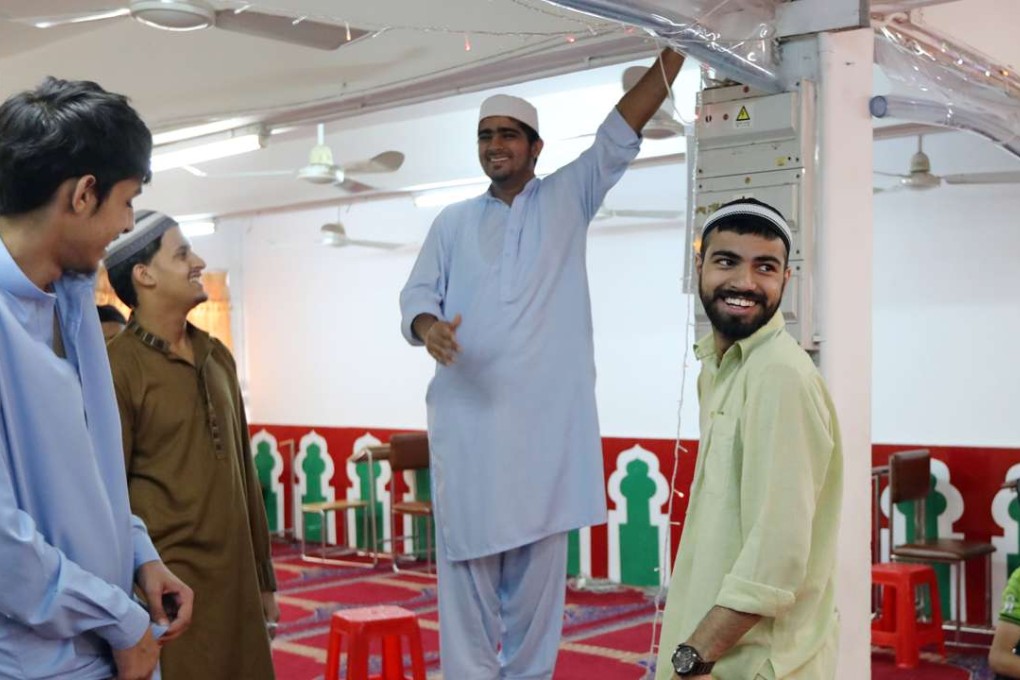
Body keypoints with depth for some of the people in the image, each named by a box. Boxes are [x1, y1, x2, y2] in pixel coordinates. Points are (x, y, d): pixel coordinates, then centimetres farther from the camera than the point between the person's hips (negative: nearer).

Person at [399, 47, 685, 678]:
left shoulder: (567, 198, 11)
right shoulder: (453, 221, 16)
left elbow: (620, 135, 3)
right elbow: (416, 292, 11)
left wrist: (674, 53, -6)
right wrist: (428, 325, -13)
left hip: (546, 413, -1)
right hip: (468, 412, 1)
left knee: (538, 560, 4)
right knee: (468, 553, 3)